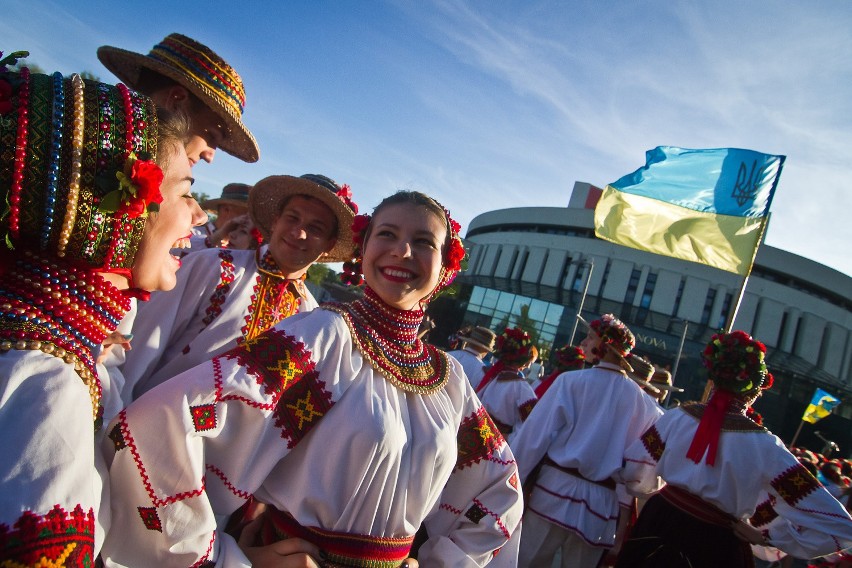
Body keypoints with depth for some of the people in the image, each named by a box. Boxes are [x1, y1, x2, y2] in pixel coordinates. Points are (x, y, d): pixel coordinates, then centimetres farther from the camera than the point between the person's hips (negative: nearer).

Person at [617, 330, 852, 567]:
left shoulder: (678, 417, -12)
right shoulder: (765, 446, -15)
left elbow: (631, 470, -5)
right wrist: (765, 535, -6)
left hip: (660, 528, 2)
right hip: (717, 549, -1)